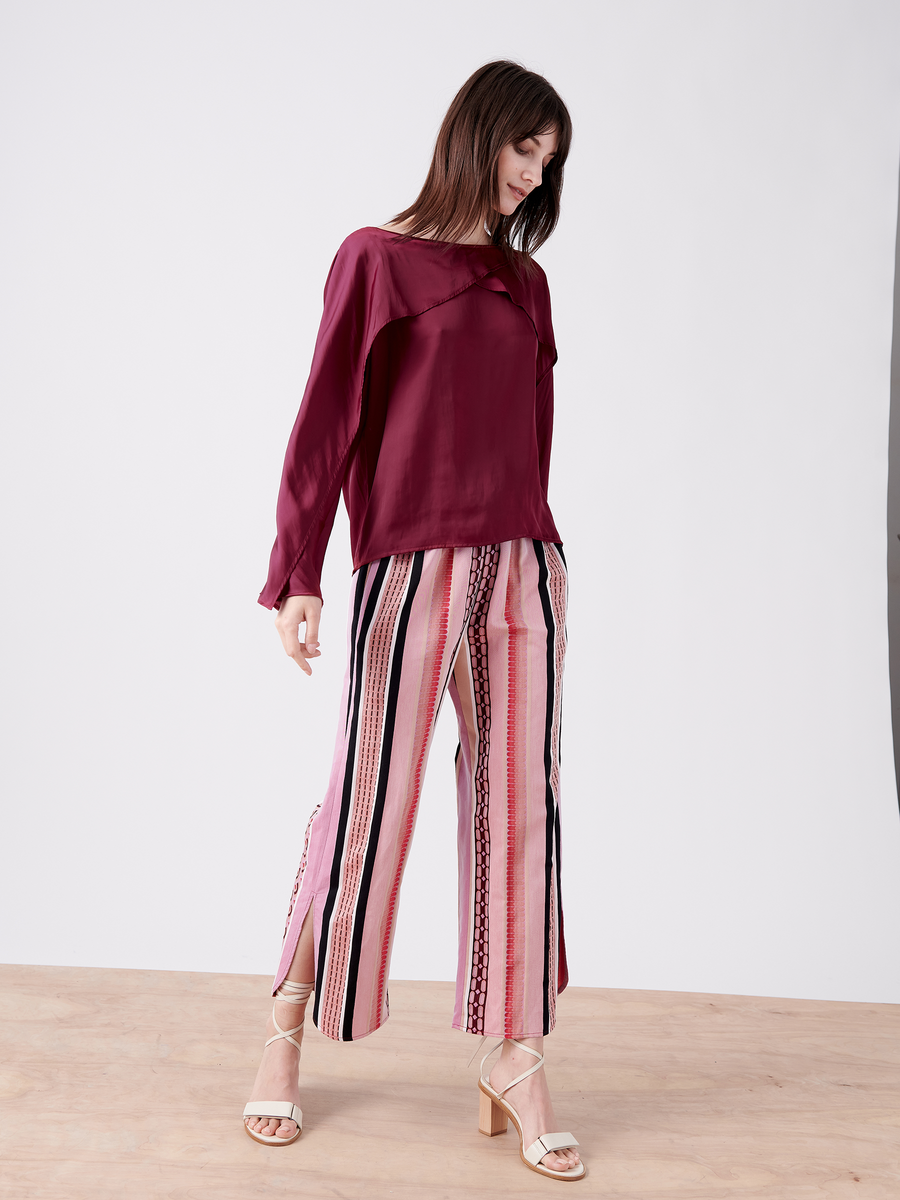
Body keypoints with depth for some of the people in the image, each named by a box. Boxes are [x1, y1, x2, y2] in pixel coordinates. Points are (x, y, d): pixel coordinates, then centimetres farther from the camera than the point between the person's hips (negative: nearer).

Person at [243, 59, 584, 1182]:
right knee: (366, 798, 1)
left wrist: (525, 547, 15)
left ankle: (516, 1058, 16)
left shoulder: (525, 280, 17)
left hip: (522, 565, 5)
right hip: (410, 567, -5)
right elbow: (325, 421, -3)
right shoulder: (376, 257, 3)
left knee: (518, 806, 4)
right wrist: (295, 577, -9)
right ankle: (288, 1023, 23)